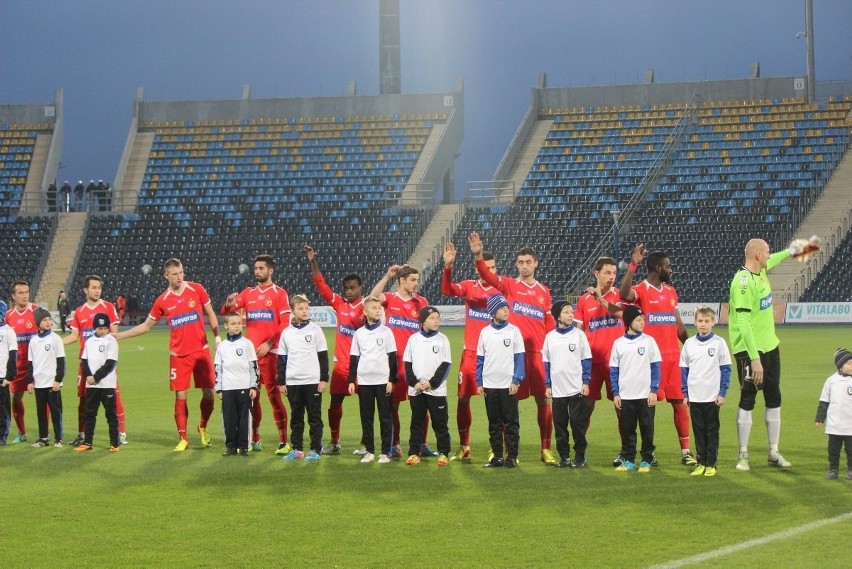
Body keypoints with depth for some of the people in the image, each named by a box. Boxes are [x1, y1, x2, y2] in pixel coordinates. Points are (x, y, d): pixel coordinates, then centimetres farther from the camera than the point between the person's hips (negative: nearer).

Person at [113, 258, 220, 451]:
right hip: (178, 355, 0)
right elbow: (146, 326, 12)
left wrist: (217, 336, -1)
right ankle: (183, 439, 8)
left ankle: (203, 427, 27)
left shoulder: (196, 290, -1)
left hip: (201, 350, 0)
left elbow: (210, 313, 9)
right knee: (180, 396, -2)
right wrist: (119, 335, 8)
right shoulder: (162, 301, 1)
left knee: (208, 394, 1)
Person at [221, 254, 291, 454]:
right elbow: (225, 311, 11)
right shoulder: (248, 293, 14)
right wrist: (229, 303, -13)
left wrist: (269, 343, -14)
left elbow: (285, 323, -6)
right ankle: (254, 440, 16)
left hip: (269, 353, -5)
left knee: (274, 395, -7)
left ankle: (283, 441, -4)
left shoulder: (279, 293, -1)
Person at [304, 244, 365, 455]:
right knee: (335, 401, 7)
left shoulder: (366, 307, -6)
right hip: (341, 363, 4)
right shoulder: (339, 303, 6)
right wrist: (312, 262, -4)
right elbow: (321, 285, 3)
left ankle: (365, 443, 9)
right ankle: (334, 442, 18)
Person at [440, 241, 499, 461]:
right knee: (463, 398, 3)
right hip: (471, 352, 2)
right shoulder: (469, 286, 4)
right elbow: (447, 290, -13)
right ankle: (464, 447, 14)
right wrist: (448, 266, -27)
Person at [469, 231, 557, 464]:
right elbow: (487, 276, -12)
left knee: (543, 401, 2)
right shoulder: (509, 286, 5)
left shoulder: (544, 292, 12)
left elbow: (550, 325, 15)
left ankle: (546, 449, 10)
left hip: (538, 352, 2)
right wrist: (478, 256, -29)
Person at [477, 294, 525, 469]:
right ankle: (497, 456, 14)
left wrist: (516, 381, -10)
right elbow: (480, 359, 9)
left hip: (509, 385, -3)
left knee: (511, 423, -1)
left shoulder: (514, 331, 0)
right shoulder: (485, 332, 6)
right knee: (494, 424, 8)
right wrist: (479, 382, 3)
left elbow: (520, 358, -2)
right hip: (489, 385, 3)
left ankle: (512, 457, 4)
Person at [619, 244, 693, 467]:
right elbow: (624, 295, -30)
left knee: (680, 402, 3)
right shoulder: (641, 290, -6)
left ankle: (686, 451, 7)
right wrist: (633, 264, -32)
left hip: (673, 356, 6)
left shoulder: (671, 291, 15)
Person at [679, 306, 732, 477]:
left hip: (713, 397, -3)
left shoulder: (719, 343, -2)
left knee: (712, 430, 2)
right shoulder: (689, 343, 5)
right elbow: (684, 369, 9)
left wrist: (722, 393, -6)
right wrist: (685, 394, 5)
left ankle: (711, 464, 7)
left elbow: (726, 369, -1)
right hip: (694, 397, 3)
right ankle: (701, 463, 13)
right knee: (698, 430, 7)